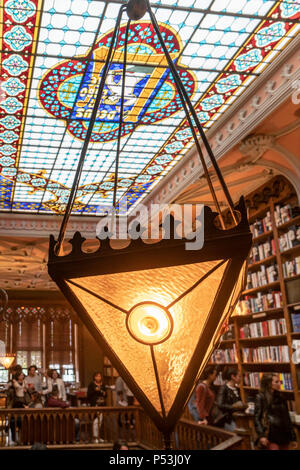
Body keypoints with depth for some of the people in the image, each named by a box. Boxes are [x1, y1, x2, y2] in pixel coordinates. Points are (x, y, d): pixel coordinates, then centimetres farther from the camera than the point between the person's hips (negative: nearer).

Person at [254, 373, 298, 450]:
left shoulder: (281, 398, 16)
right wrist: (261, 435, -18)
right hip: (271, 436, -5)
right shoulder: (261, 397, -1)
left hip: (284, 435, 6)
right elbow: (257, 418, -6)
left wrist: (293, 438, 15)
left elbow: (287, 419, 18)